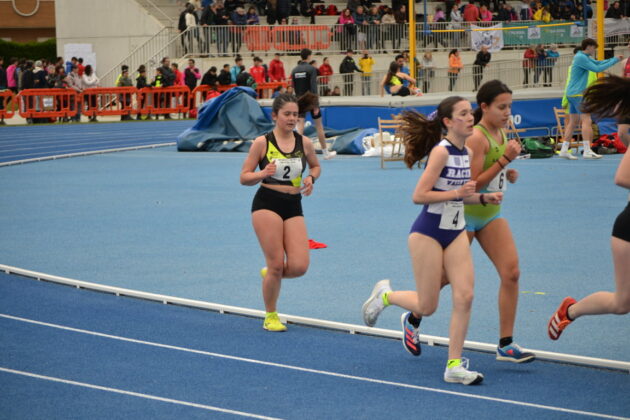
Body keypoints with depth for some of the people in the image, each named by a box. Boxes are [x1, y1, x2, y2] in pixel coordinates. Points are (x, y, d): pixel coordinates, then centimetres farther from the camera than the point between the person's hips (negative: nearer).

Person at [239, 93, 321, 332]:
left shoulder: (304, 143, 4)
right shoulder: (262, 143, -5)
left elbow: (315, 166, 23)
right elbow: (244, 177, -2)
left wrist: (311, 178, 1)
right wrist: (263, 173, -21)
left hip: (294, 206, 4)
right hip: (267, 204, -4)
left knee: (299, 267, -8)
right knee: (276, 265, -6)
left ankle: (270, 274, 26)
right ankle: (270, 316, 15)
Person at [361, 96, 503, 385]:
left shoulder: (466, 153, 5)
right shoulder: (441, 151, -18)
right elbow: (419, 195, -21)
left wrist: (483, 198, 1)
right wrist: (457, 193, -26)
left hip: (455, 232, 7)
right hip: (428, 233, -7)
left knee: (464, 296, -5)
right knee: (427, 307, 0)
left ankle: (454, 365, 1)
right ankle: (385, 295, 30)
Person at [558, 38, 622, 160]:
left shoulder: (583, 57, 17)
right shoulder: (581, 57, -15)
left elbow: (598, 63, 18)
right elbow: (597, 69, -19)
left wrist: (616, 59, 8)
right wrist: (614, 61, -10)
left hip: (572, 94, 11)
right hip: (577, 94, -11)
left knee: (573, 122, 10)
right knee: (586, 120, -14)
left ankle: (564, 150, 9)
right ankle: (587, 151, -21)